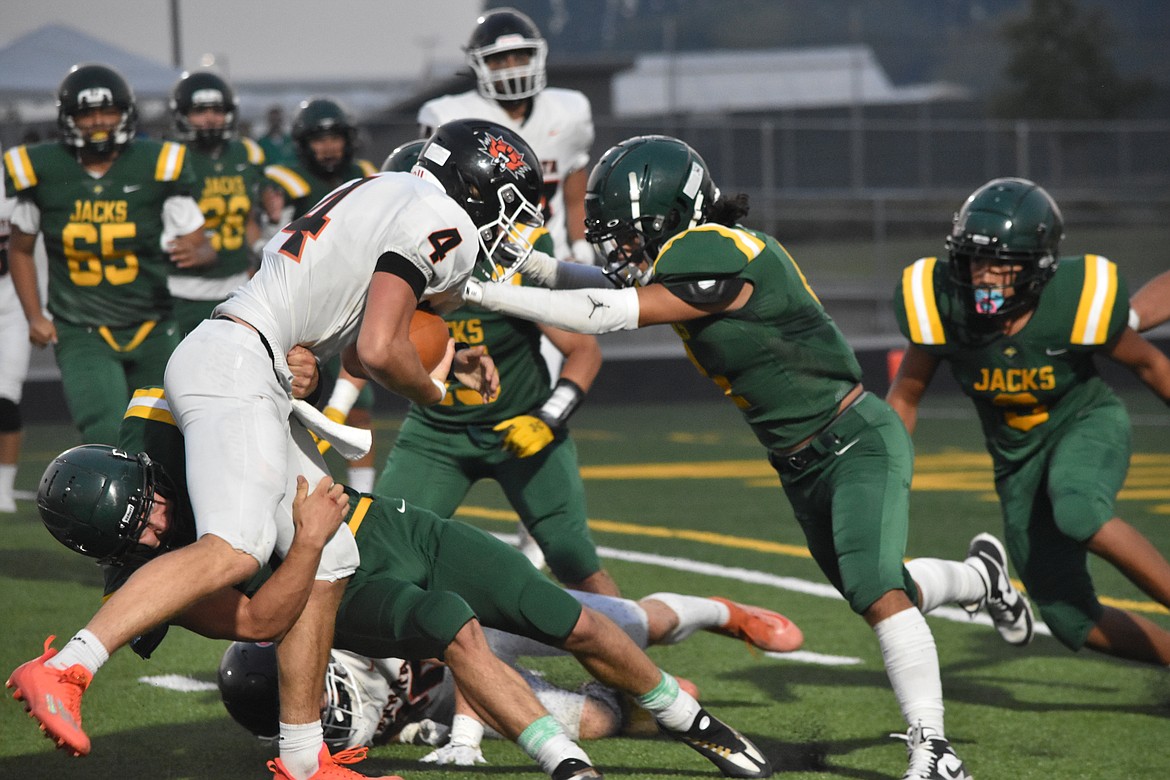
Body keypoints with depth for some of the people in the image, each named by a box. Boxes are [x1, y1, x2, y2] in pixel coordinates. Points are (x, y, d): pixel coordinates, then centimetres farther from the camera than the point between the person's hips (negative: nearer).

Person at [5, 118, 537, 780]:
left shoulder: (390, 199, 25)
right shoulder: (437, 221, -6)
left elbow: (359, 346, 33)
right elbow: (379, 352, -16)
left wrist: (449, 364, 25)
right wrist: (433, 391, 3)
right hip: (237, 364, -11)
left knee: (326, 558, 11)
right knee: (235, 550, -27)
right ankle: (63, 670, -33)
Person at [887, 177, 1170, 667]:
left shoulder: (1076, 303, -27)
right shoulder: (942, 306, -22)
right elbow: (905, 397, -5)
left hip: (1087, 423, -3)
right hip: (1018, 455, 3)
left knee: (1078, 513, -38)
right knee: (1072, 621, 0)